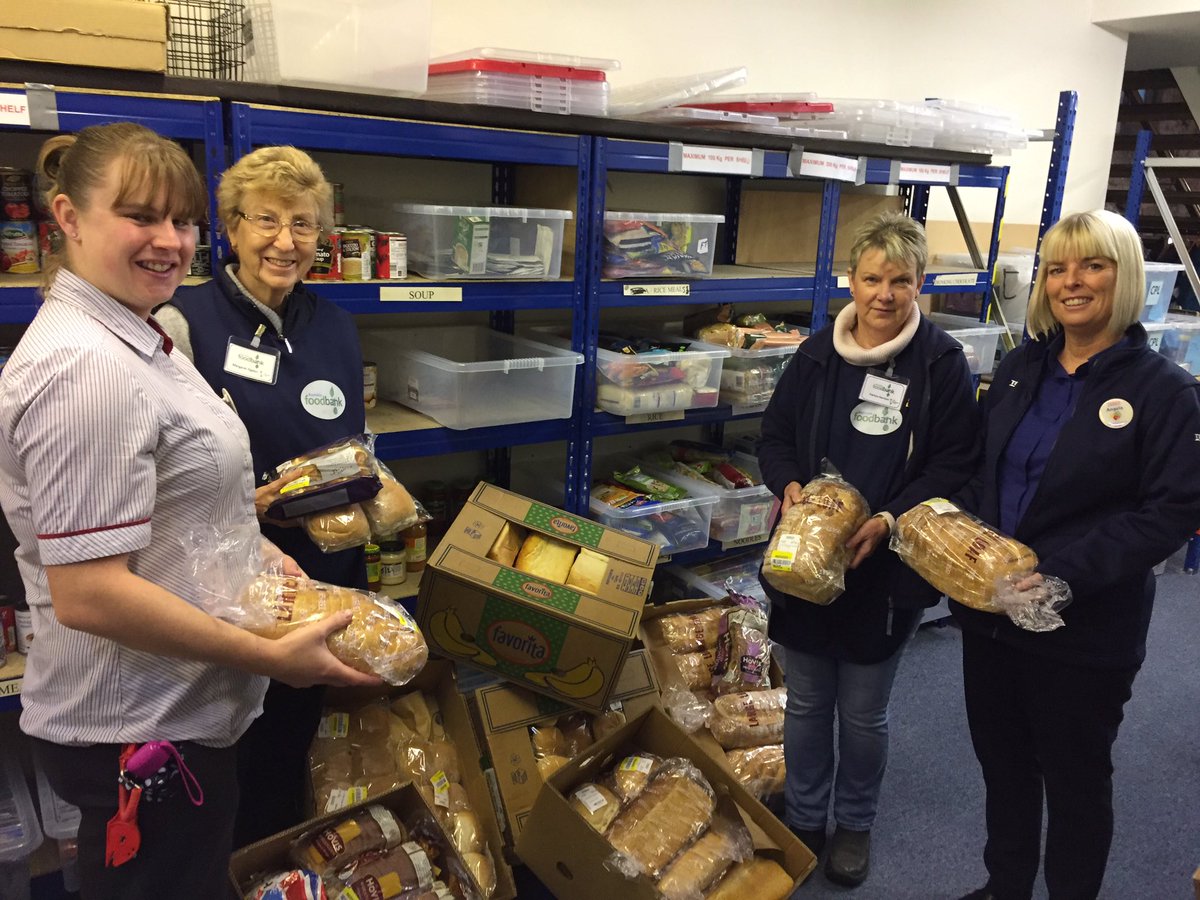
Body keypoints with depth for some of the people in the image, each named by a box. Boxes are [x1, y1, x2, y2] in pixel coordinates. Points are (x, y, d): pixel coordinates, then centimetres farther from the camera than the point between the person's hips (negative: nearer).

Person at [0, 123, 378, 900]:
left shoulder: (128, 335, 7)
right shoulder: (86, 367, -25)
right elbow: (86, 593, -28)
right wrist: (270, 656, -23)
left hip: (163, 711, 9)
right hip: (141, 731, -9)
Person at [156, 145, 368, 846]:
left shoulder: (336, 327, 7)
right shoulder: (185, 323, -11)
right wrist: (241, 502, -25)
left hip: (329, 572, 5)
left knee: (294, 741, 21)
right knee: (233, 757, 10)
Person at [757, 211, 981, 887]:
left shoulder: (943, 362, -8)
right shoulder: (818, 354, 1)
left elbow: (956, 463, -7)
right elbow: (776, 436, 8)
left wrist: (890, 519, -19)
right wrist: (789, 485, -12)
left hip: (886, 568, -2)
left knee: (864, 711, 13)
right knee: (806, 699, 16)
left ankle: (856, 823, 39)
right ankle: (803, 818, 37)